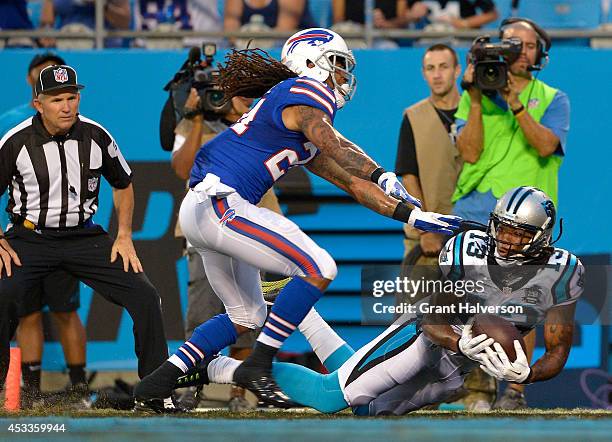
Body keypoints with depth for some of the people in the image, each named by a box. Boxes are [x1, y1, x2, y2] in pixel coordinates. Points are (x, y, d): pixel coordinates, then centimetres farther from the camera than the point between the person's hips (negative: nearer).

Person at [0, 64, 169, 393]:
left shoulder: (96, 136, -2)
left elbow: (123, 184, 16)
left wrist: (124, 236, 7)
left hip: (84, 237, 3)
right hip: (30, 238, -3)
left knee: (145, 296, -11)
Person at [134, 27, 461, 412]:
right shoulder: (307, 92, -5)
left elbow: (350, 182, 23)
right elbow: (333, 146, -24)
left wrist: (414, 215, 17)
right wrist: (383, 177, -33)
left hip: (201, 211, 11)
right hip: (220, 203, -11)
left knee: (247, 317, 21)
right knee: (319, 269, -14)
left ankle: (157, 384, 18)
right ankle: (258, 366, -11)